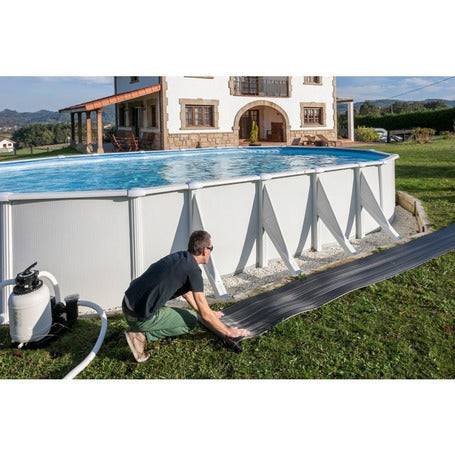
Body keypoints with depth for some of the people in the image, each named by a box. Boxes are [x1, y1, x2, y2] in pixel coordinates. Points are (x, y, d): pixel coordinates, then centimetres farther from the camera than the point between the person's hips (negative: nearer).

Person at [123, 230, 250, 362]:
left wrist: (210, 313, 40)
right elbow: (205, 315, -10)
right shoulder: (193, 270, -13)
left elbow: (187, 292, 30)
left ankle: (139, 331, 11)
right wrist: (228, 331, 4)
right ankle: (143, 335, -4)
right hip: (141, 316, -9)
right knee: (191, 321, 6)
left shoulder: (179, 257, 13)